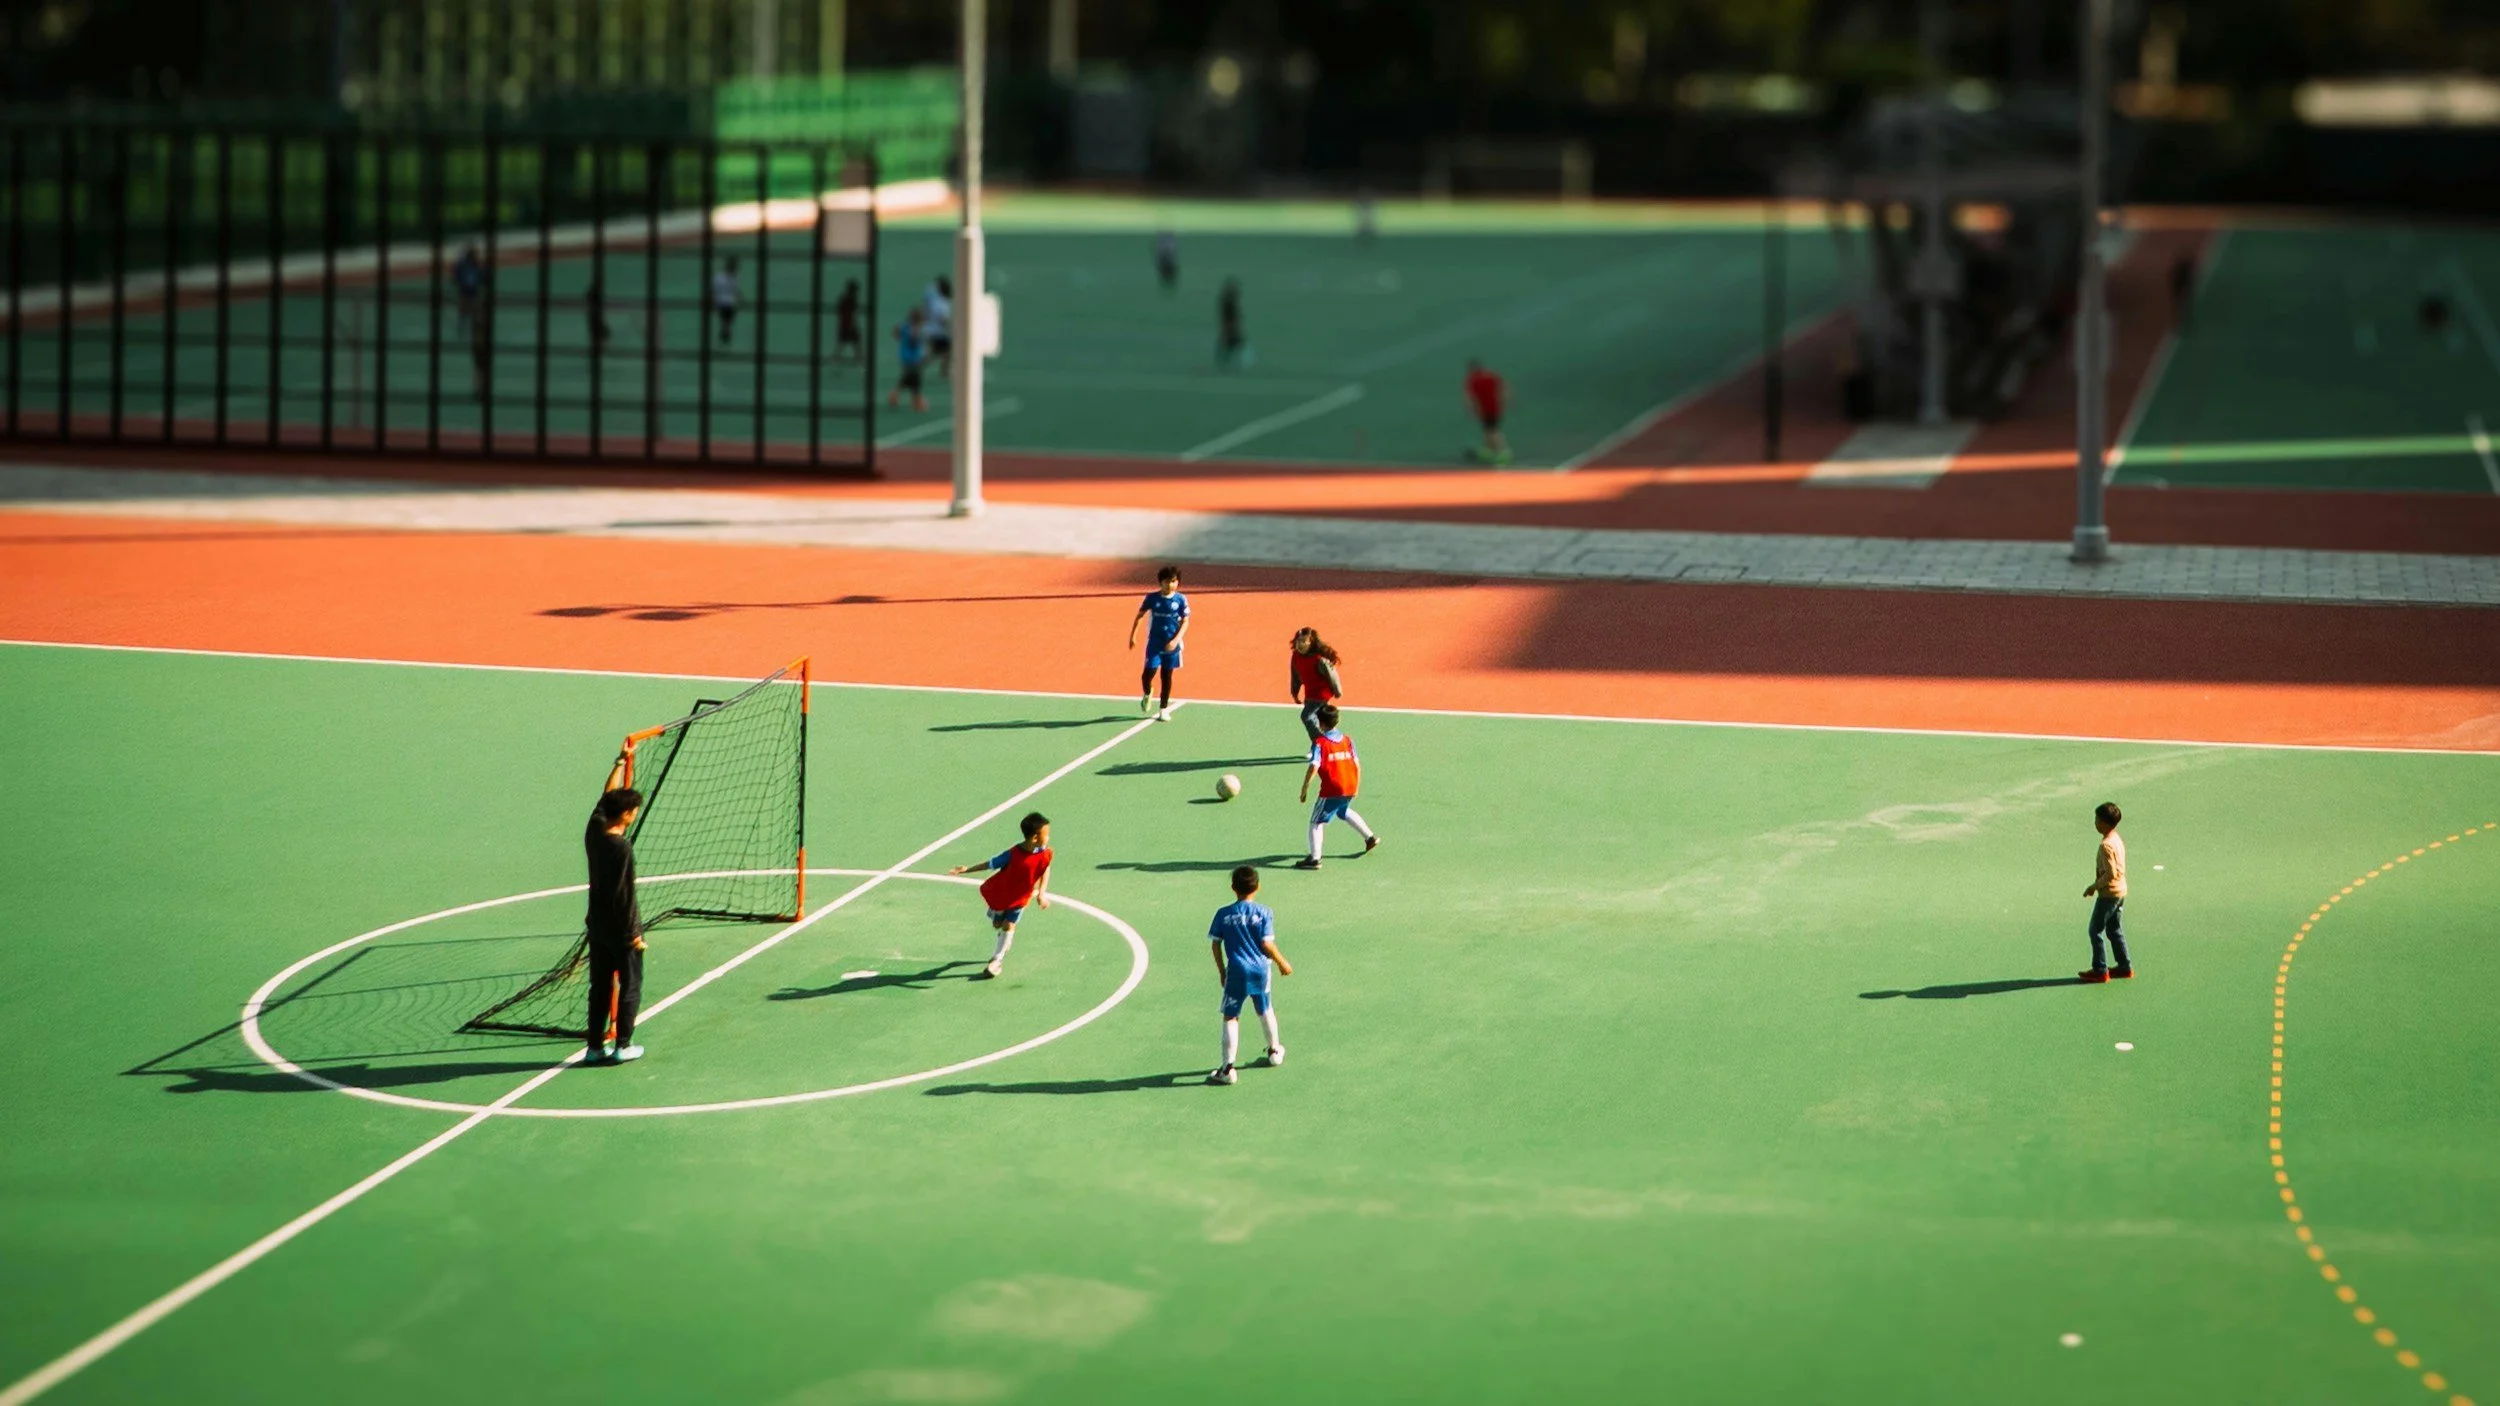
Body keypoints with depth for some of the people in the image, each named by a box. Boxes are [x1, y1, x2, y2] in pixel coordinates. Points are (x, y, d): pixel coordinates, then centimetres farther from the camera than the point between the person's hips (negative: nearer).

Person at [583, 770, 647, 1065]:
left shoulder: (594, 831, -3)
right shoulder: (622, 847, -23)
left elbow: (606, 796, 16)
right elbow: (623, 896, -23)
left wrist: (621, 761, 27)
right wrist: (634, 934, -16)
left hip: (597, 928, 7)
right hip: (621, 929, -7)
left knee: (600, 987, 14)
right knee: (630, 987, 7)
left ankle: (595, 1046, 17)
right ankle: (622, 1045, 11)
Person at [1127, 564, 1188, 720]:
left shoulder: (1181, 600, -5)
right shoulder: (1152, 597, -3)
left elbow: (1185, 622, -3)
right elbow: (1139, 616, 8)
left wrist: (1175, 640, -16)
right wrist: (1132, 636, 4)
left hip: (1171, 645, 0)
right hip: (1154, 642, 0)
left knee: (1167, 675, 7)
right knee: (1149, 672, -10)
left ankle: (1164, 710, 19)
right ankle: (1147, 694, 25)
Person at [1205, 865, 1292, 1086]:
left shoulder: (1223, 914, -2)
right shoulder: (1263, 913, -5)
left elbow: (1215, 944, 0)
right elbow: (1267, 944, -8)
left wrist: (1221, 971, 12)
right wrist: (1282, 963, 7)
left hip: (1236, 971, -2)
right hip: (1260, 969, 2)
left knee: (1231, 1018, 1)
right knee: (1266, 1010, 24)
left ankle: (1228, 1067, -6)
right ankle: (1275, 1051, 43)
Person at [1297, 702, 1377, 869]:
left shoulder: (1319, 742, -9)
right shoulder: (1347, 740, 8)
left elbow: (1314, 767, -19)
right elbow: (1357, 764, 11)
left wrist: (1305, 788, -13)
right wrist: (1356, 787, 23)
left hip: (1332, 790, -7)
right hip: (1350, 787, 7)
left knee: (1316, 822, 1)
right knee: (1344, 811, 35)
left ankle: (1314, 858, -9)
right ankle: (1370, 838, 45)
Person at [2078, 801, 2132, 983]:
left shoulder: (2106, 845, -23)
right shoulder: (2118, 840, 7)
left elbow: (2111, 873, -26)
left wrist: (2094, 886, -14)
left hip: (2109, 893, -9)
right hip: (2121, 891, 9)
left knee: (2095, 930, 1)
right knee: (2114, 930, 18)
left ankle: (2100, 970, 4)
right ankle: (2125, 967, 21)